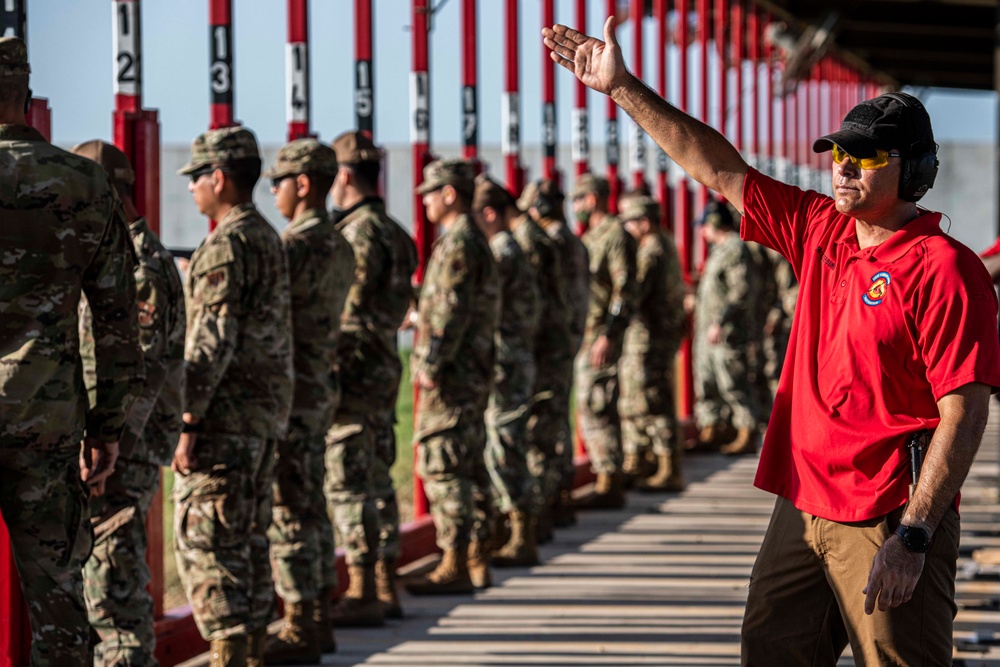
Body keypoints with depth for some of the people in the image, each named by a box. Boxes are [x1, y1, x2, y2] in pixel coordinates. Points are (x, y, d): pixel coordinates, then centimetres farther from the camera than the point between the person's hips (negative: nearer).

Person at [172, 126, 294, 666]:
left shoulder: (226, 246, -14)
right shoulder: (269, 238, 16)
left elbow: (213, 341, -20)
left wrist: (187, 421, -19)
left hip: (228, 414, -10)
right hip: (269, 408, 10)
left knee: (204, 538, -8)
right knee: (248, 537, 14)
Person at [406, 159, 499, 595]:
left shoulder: (458, 245, -15)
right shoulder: (475, 241, 18)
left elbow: (450, 315, -20)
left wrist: (430, 367, -19)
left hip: (452, 376, -10)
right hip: (472, 374, 10)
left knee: (442, 467, -8)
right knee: (462, 469, 14)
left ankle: (455, 567, -8)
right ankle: (474, 560, 17)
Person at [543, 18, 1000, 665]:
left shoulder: (944, 268, -12)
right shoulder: (820, 229, 11)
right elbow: (721, 169, 17)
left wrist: (913, 536, -23)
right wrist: (624, 88, 14)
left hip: (888, 516, -8)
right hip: (802, 508, 8)